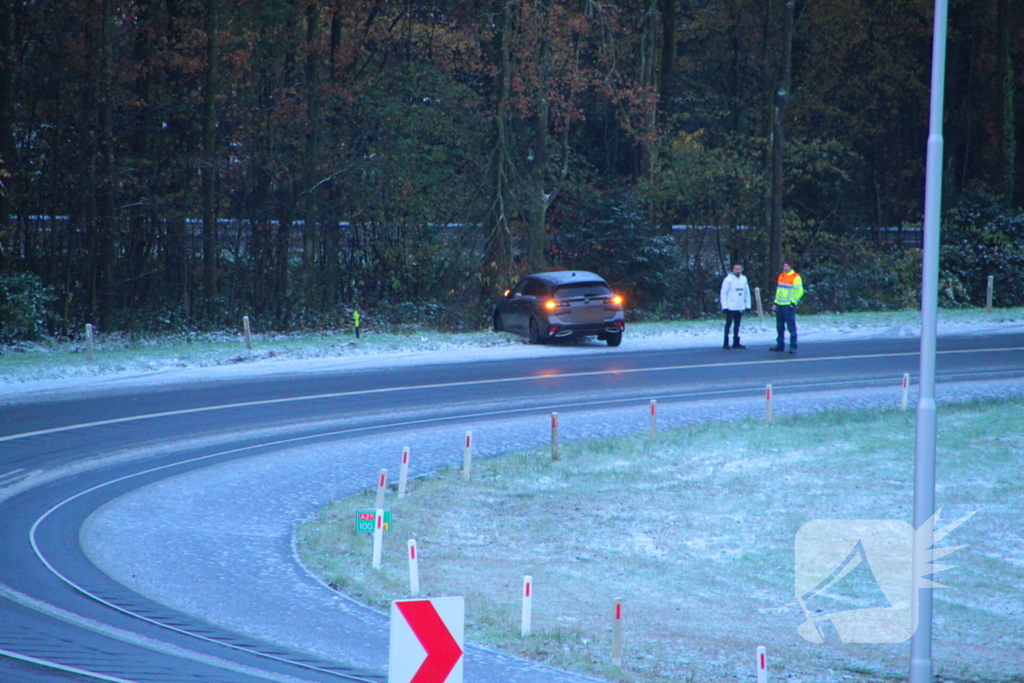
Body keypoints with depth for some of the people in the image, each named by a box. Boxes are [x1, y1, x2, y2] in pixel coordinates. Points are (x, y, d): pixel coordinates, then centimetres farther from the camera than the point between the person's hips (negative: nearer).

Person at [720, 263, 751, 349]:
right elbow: (724, 293, -9)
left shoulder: (743, 279, 9)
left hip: (740, 307, 6)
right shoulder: (728, 279, -8)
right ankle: (726, 343, -4)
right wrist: (725, 306, -15)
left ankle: (736, 343, 18)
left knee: (737, 325, 11)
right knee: (728, 324, -5)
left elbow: (747, 292, 14)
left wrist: (747, 305, 9)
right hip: (731, 307, -6)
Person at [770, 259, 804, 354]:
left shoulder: (796, 277, -6)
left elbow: (799, 291, -10)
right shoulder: (781, 276, 17)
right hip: (779, 305, 8)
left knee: (791, 326, -8)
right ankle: (780, 345, 21)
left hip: (788, 306, -8)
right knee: (780, 326, 12)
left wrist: (793, 302, -15)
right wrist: (775, 302, 19)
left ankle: (793, 346, -7)